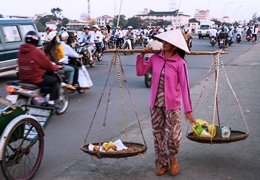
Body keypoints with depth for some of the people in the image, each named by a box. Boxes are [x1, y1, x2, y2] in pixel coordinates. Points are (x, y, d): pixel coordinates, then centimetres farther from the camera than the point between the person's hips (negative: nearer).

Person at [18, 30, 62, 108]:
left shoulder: (20, 51, 3)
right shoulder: (37, 52, -19)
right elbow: (49, 67, -10)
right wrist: (58, 67, 10)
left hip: (23, 78, 8)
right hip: (36, 79, -8)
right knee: (55, 80, 11)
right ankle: (51, 103, 5)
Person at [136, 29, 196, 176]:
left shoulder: (180, 63, -12)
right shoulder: (155, 58, 1)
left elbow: (184, 87, -12)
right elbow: (140, 72, 7)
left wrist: (188, 110, -15)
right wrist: (142, 55, -4)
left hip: (172, 105, -4)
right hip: (156, 104, 4)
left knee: (173, 136, -4)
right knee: (158, 135, 11)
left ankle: (173, 158, 28)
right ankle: (163, 164, 28)